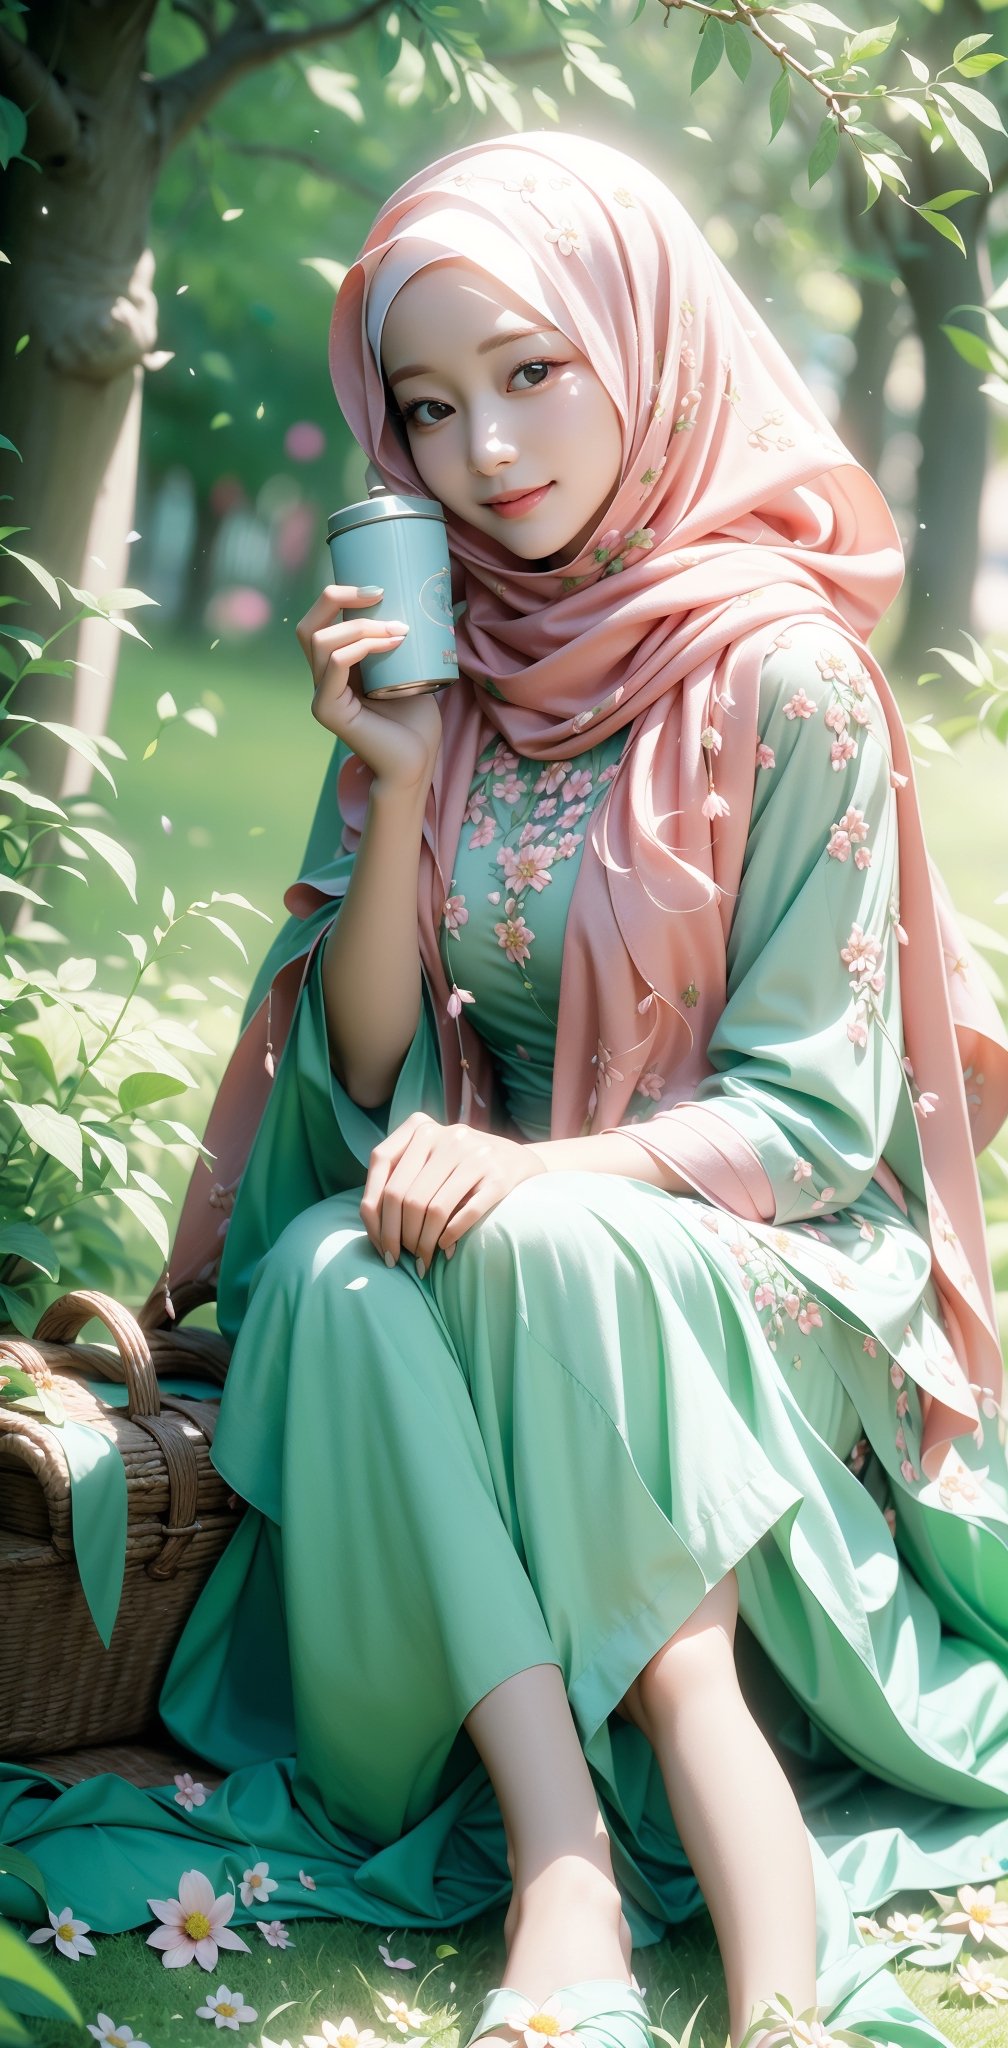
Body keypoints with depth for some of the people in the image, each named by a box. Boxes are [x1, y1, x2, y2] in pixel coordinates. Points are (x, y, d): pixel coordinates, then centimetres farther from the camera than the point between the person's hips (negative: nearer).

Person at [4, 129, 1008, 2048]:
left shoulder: (781, 677, -12)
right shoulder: (435, 662, 2)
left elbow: (815, 1112, -11)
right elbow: (366, 1080, -1)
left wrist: (547, 1170, -27)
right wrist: (398, 784, -14)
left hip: (746, 1270, -4)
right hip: (494, 1229, 4)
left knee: (555, 1263, -35)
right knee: (343, 1280, -29)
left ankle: (570, 1875, -34)